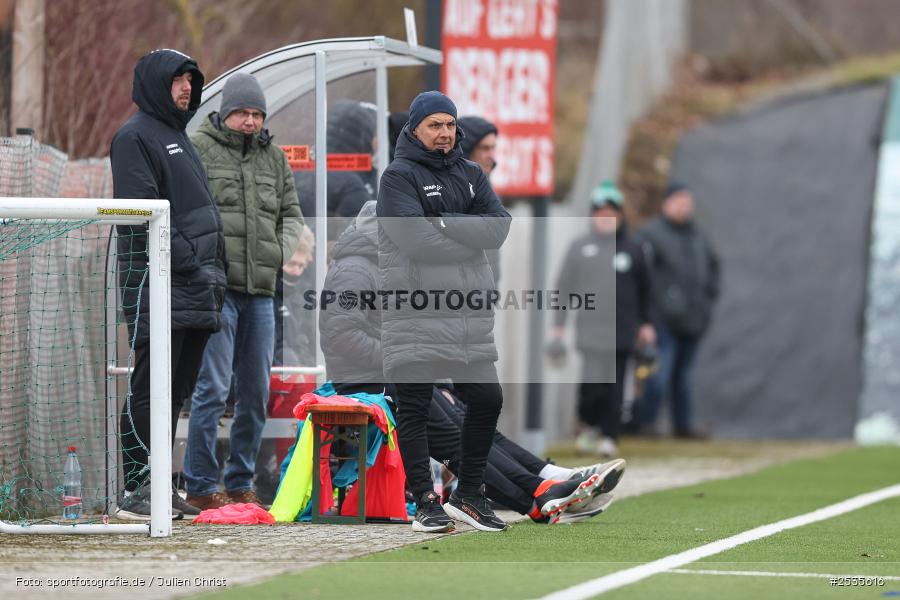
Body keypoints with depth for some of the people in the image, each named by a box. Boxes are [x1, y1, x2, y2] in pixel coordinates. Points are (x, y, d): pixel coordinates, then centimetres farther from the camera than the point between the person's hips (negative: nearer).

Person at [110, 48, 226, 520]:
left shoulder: (178, 136, 24)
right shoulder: (135, 136, -6)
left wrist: (215, 270, 15)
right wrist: (189, 264, -19)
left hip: (194, 291, 9)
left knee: (176, 390, 10)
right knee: (149, 388, -11)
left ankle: (155, 485, 15)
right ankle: (132, 489, -10)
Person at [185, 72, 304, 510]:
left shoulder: (273, 157, 16)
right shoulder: (198, 149, 0)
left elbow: (291, 212, 22)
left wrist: (282, 251, 4)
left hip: (260, 292, 6)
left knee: (255, 391, 8)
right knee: (212, 388, -9)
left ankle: (241, 482, 17)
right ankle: (200, 485, -4)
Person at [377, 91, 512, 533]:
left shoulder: (471, 175, 16)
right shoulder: (398, 177, -4)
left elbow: (499, 227, -1)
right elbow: (418, 240, -18)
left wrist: (444, 222, -13)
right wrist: (470, 237, -10)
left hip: (470, 313, 6)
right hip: (414, 313, -6)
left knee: (487, 399, 5)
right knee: (414, 408, -3)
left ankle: (469, 496, 18)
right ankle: (425, 503, 2)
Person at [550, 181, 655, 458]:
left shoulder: (632, 249, 9)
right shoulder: (580, 248, 7)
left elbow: (644, 289, 15)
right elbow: (564, 287, 8)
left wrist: (645, 323, 13)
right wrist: (558, 326, 4)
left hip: (623, 328, 1)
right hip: (591, 328, -1)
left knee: (615, 385, 1)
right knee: (592, 383, -12)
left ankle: (609, 437, 7)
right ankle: (588, 425, 13)